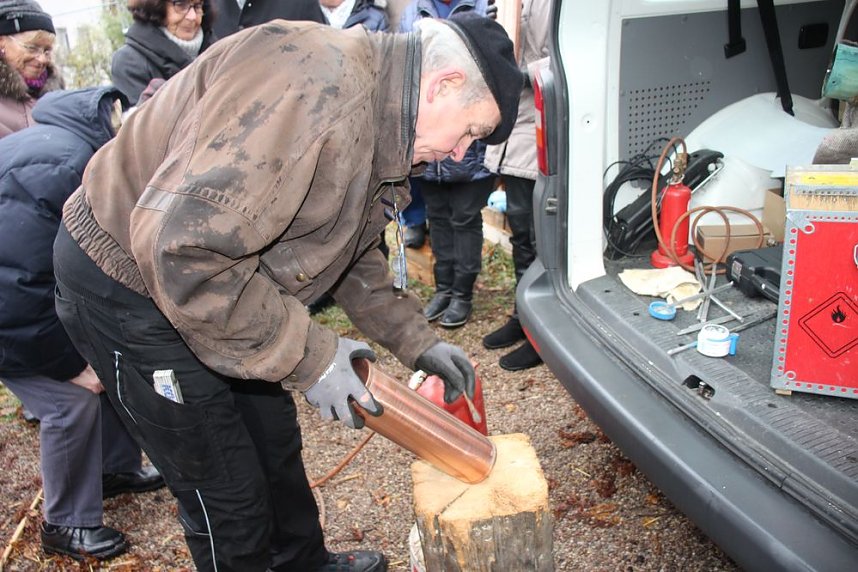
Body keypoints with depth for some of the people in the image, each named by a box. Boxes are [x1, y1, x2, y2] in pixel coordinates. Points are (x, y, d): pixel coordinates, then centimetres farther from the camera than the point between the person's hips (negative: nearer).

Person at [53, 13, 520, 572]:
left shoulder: (379, 120, 3)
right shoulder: (312, 87, -32)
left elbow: (353, 252, 13)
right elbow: (181, 246, -36)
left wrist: (417, 340, 6)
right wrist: (310, 355, -28)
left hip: (207, 276, 9)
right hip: (127, 288, -9)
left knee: (277, 447, 21)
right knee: (228, 493, 3)